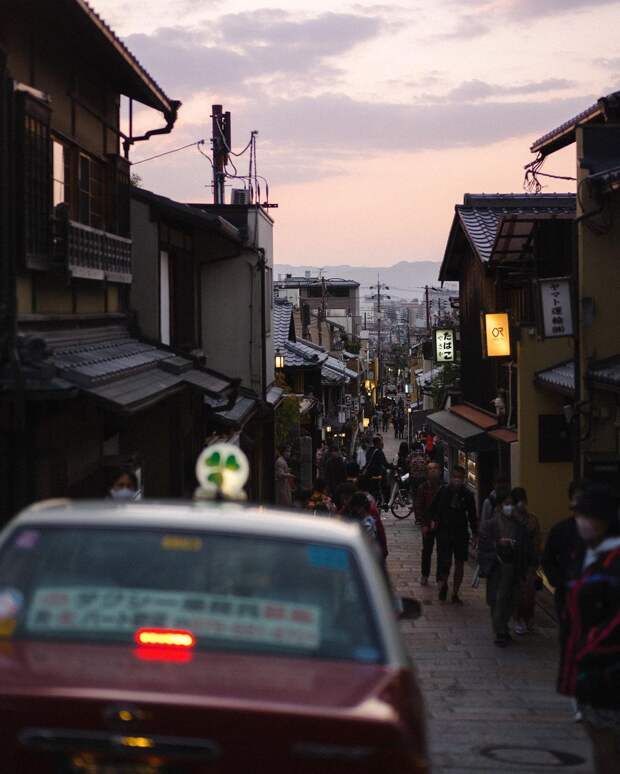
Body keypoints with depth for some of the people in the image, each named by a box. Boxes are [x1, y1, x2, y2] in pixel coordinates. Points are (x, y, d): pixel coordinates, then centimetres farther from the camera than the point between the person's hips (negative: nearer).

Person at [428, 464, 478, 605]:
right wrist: (433, 520, -6)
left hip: (461, 533, 2)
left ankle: (455, 594, 17)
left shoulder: (467, 495, 1)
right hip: (444, 531, -2)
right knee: (445, 562, -10)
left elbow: (472, 515, 8)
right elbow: (433, 508, 10)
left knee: (459, 564, 5)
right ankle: (444, 584, 20)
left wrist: (474, 533, 4)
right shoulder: (443, 492, -2)